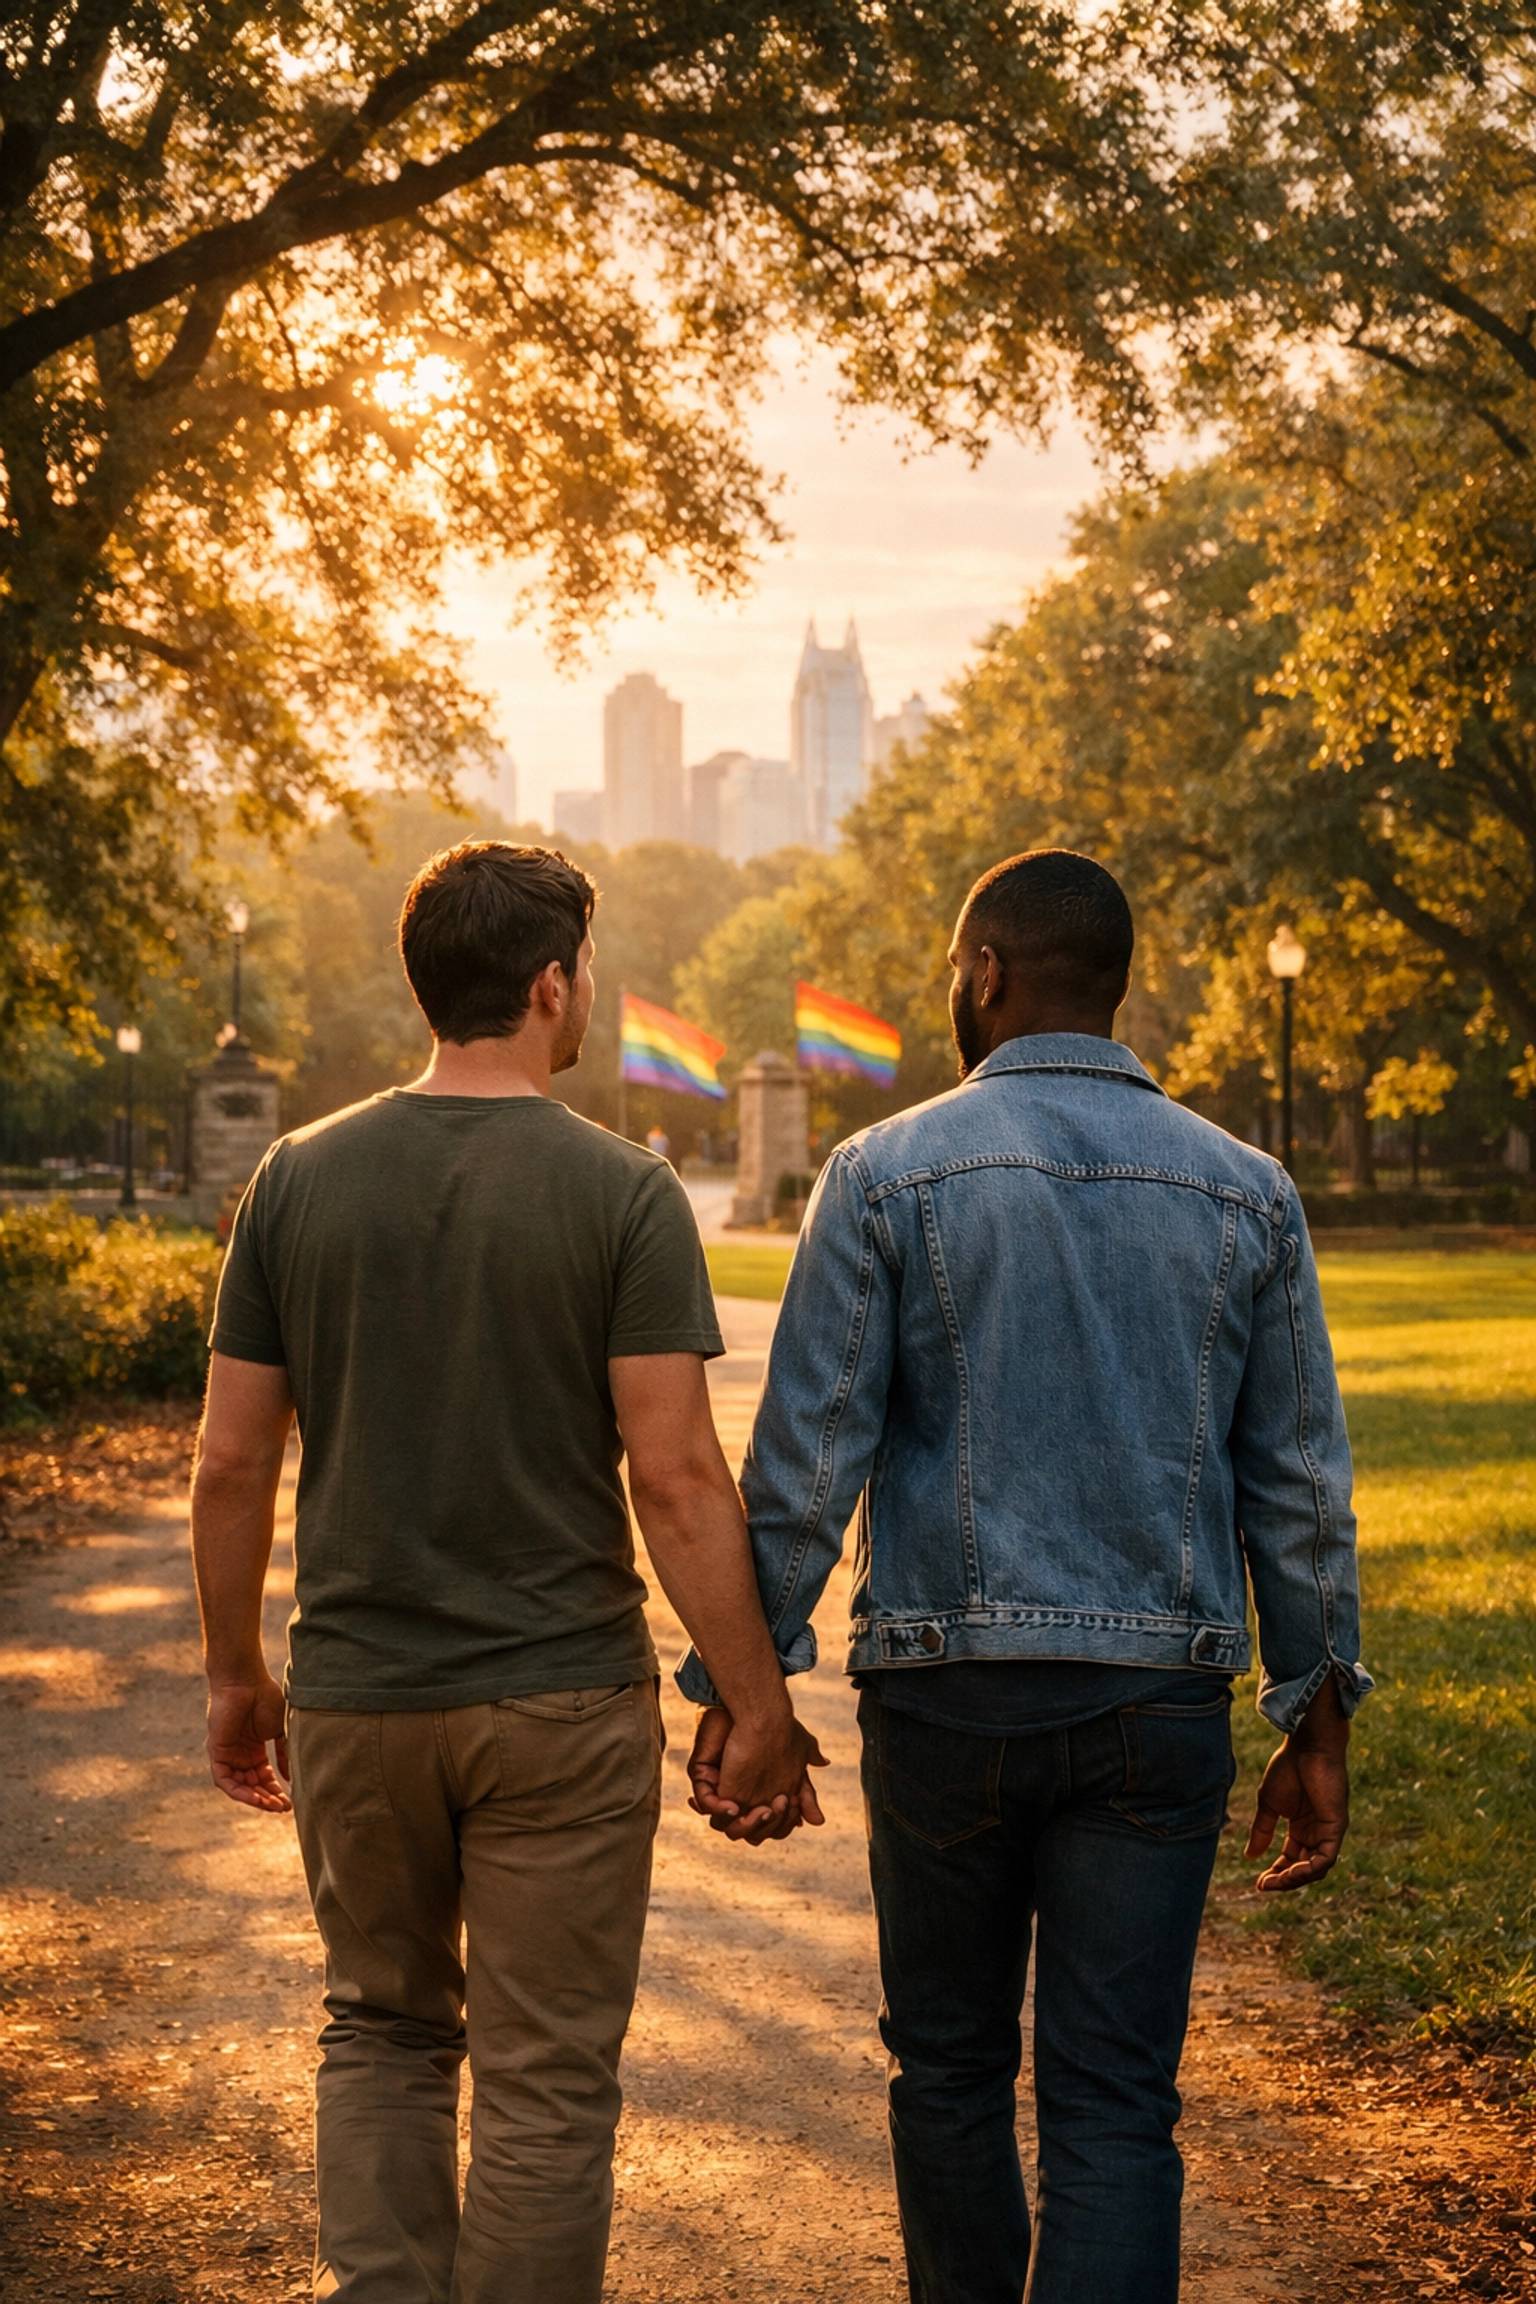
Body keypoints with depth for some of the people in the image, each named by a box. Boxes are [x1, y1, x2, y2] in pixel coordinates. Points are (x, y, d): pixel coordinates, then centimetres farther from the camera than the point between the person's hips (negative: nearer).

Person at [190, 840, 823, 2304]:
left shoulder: (299, 1179, 0)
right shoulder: (622, 1194, -10)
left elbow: (232, 1461, 2)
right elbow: (676, 1477, -14)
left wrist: (234, 1674, 14)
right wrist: (760, 1709, -8)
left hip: (354, 1698, 3)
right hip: (561, 1702, -3)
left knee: (381, 2029, 21)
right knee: (546, 2076, 8)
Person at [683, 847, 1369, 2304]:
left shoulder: (885, 1174, -4)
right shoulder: (1242, 1193, 3)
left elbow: (805, 1456, -7)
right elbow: (1297, 1483, 4)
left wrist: (737, 1685, 0)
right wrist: (1317, 1730, 11)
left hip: (947, 1692, -1)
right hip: (1157, 1701, 1)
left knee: (950, 2064, 17)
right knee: (1114, 2108, 2)